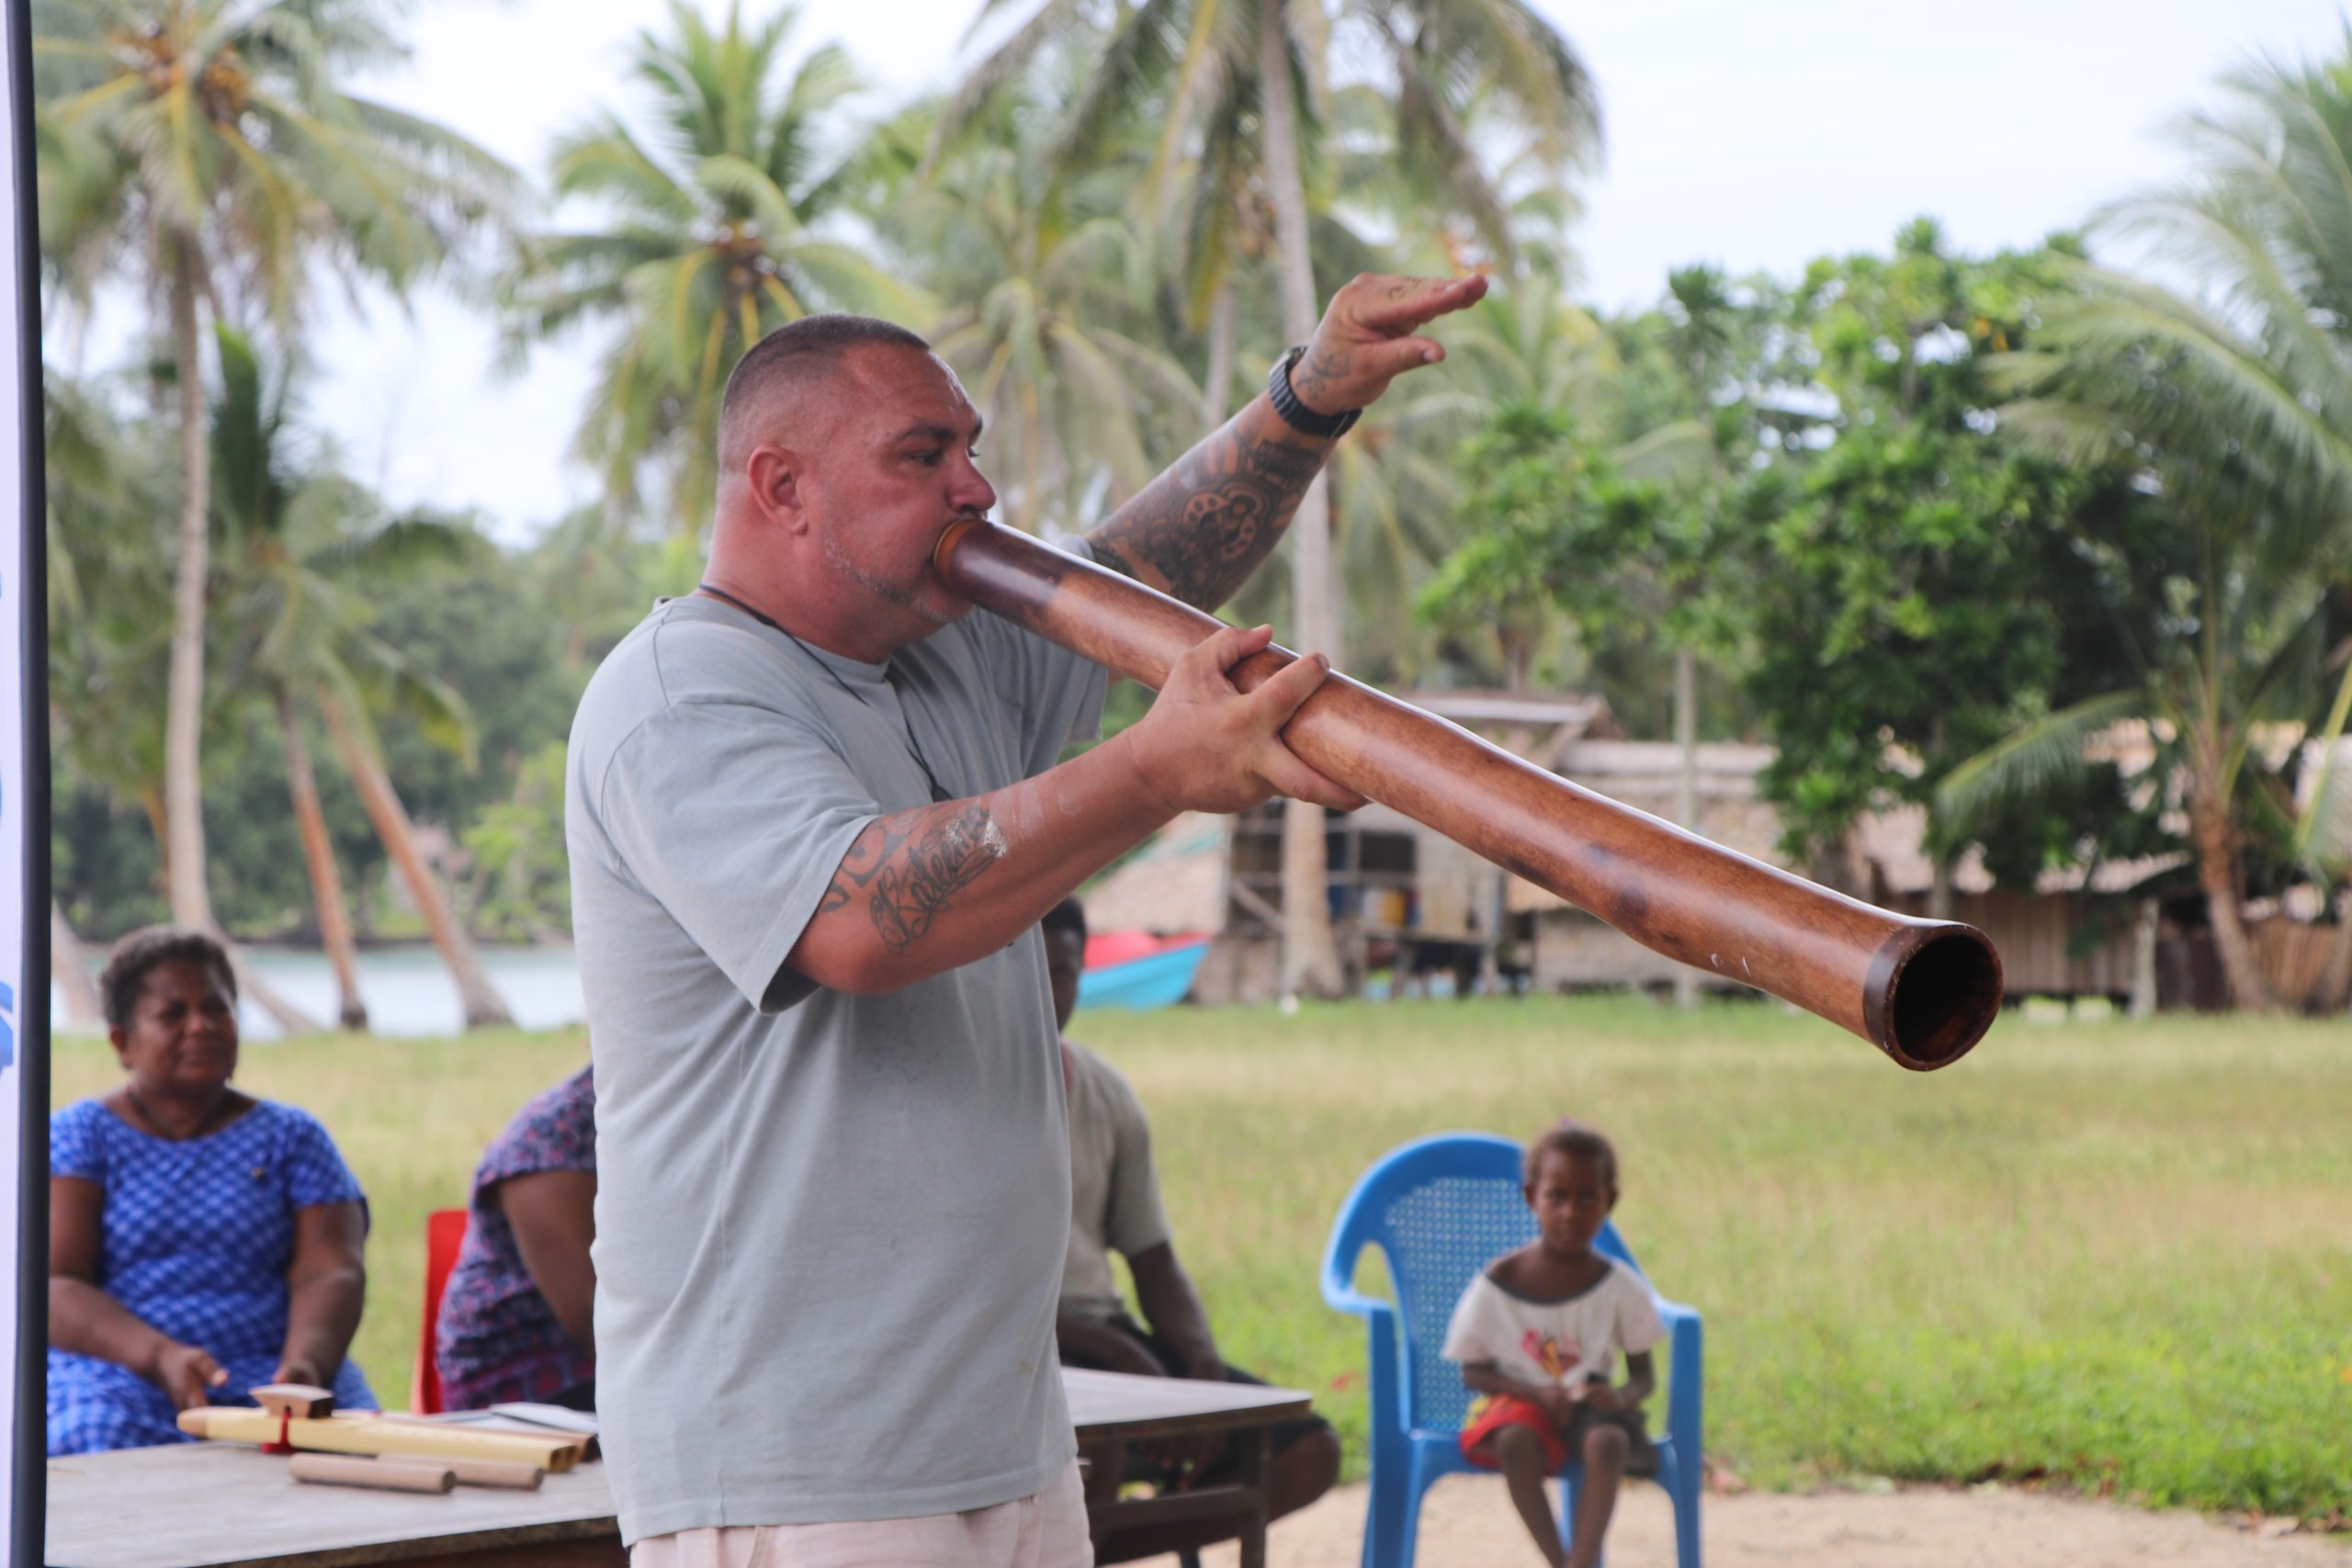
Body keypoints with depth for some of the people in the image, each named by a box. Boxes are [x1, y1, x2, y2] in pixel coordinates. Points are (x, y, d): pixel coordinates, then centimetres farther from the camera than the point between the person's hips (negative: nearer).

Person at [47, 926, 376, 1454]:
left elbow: (330, 1274, 3)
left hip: (269, 1374, 1)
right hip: (120, 1378, -1)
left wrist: (304, 1364, -20)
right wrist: (160, 1357, -22)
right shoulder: (75, 1137, 11)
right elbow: (53, 1288, -3)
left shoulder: (293, 1137, 18)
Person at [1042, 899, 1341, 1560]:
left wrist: (1203, 1358, -7)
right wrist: (1090, 1338, -23)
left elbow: (1155, 1265, 15)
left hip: (1102, 1334, 7)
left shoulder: (1109, 1095, 14)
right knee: (1098, 1453, -39)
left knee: (1308, 1452, -8)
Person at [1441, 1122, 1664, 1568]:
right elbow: (1473, 1370, -1)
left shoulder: (1620, 1288, -3)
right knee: (1515, 1441, -37)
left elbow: (1644, 1375, 2)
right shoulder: (1496, 1284, -7)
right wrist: (1537, 1393, -18)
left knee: (1608, 1441, -35)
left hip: (1590, 1404, 1)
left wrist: (1622, 1396, -23)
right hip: (1518, 1401, -1)